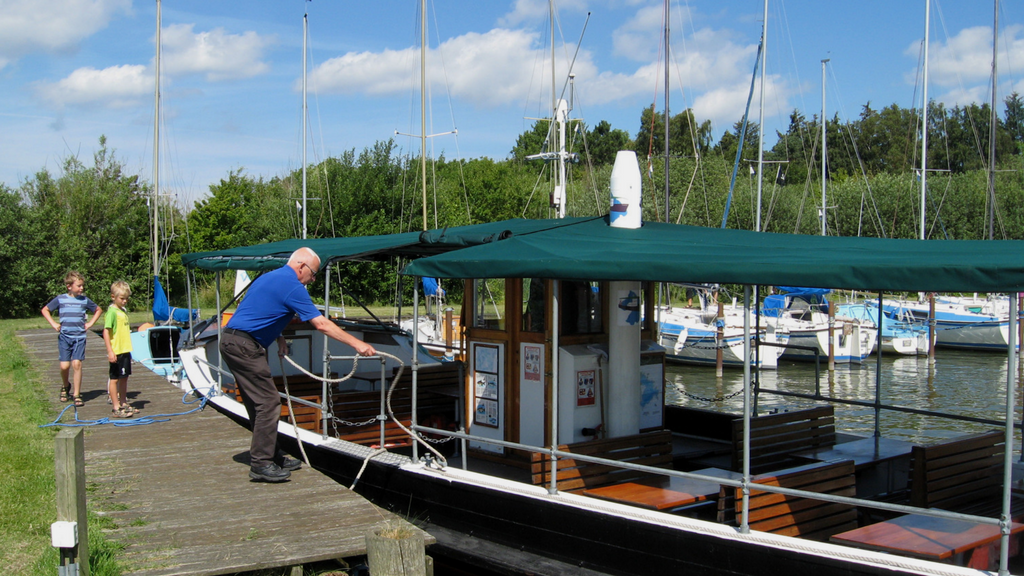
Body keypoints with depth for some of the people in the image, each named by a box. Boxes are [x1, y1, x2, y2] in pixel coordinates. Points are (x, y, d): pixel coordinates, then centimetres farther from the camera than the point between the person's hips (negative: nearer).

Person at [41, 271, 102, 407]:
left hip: (80, 337, 0)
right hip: (64, 336, 0)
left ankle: (77, 394, -2)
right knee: (65, 365, -4)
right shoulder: (60, 299, 1)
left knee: (77, 364, -9)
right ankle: (65, 386, 27)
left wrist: (90, 323, 9)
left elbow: (98, 310, 20)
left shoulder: (85, 300, 4)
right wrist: (53, 324, 3)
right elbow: (45, 310, 13)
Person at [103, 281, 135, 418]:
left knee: (124, 377, 16)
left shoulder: (123, 310, 13)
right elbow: (106, 332, -18)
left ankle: (123, 404, 26)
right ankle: (116, 408, 2)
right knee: (114, 379, -1)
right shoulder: (111, 312, -13)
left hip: (125, 350, 8)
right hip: (116, 352, -8)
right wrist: (110, 351, -23)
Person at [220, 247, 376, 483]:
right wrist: (357, 344, -13)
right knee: (268, 403, -7)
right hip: (244, 346, -10)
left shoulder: (270, 277, 18)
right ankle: (261, 465, -5)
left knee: (259, 403, 14)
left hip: (231, 341, 10)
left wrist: (278, 338, 18)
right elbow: (321, 324, -16)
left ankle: (271, 456, 20)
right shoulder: (291, 286, -12)